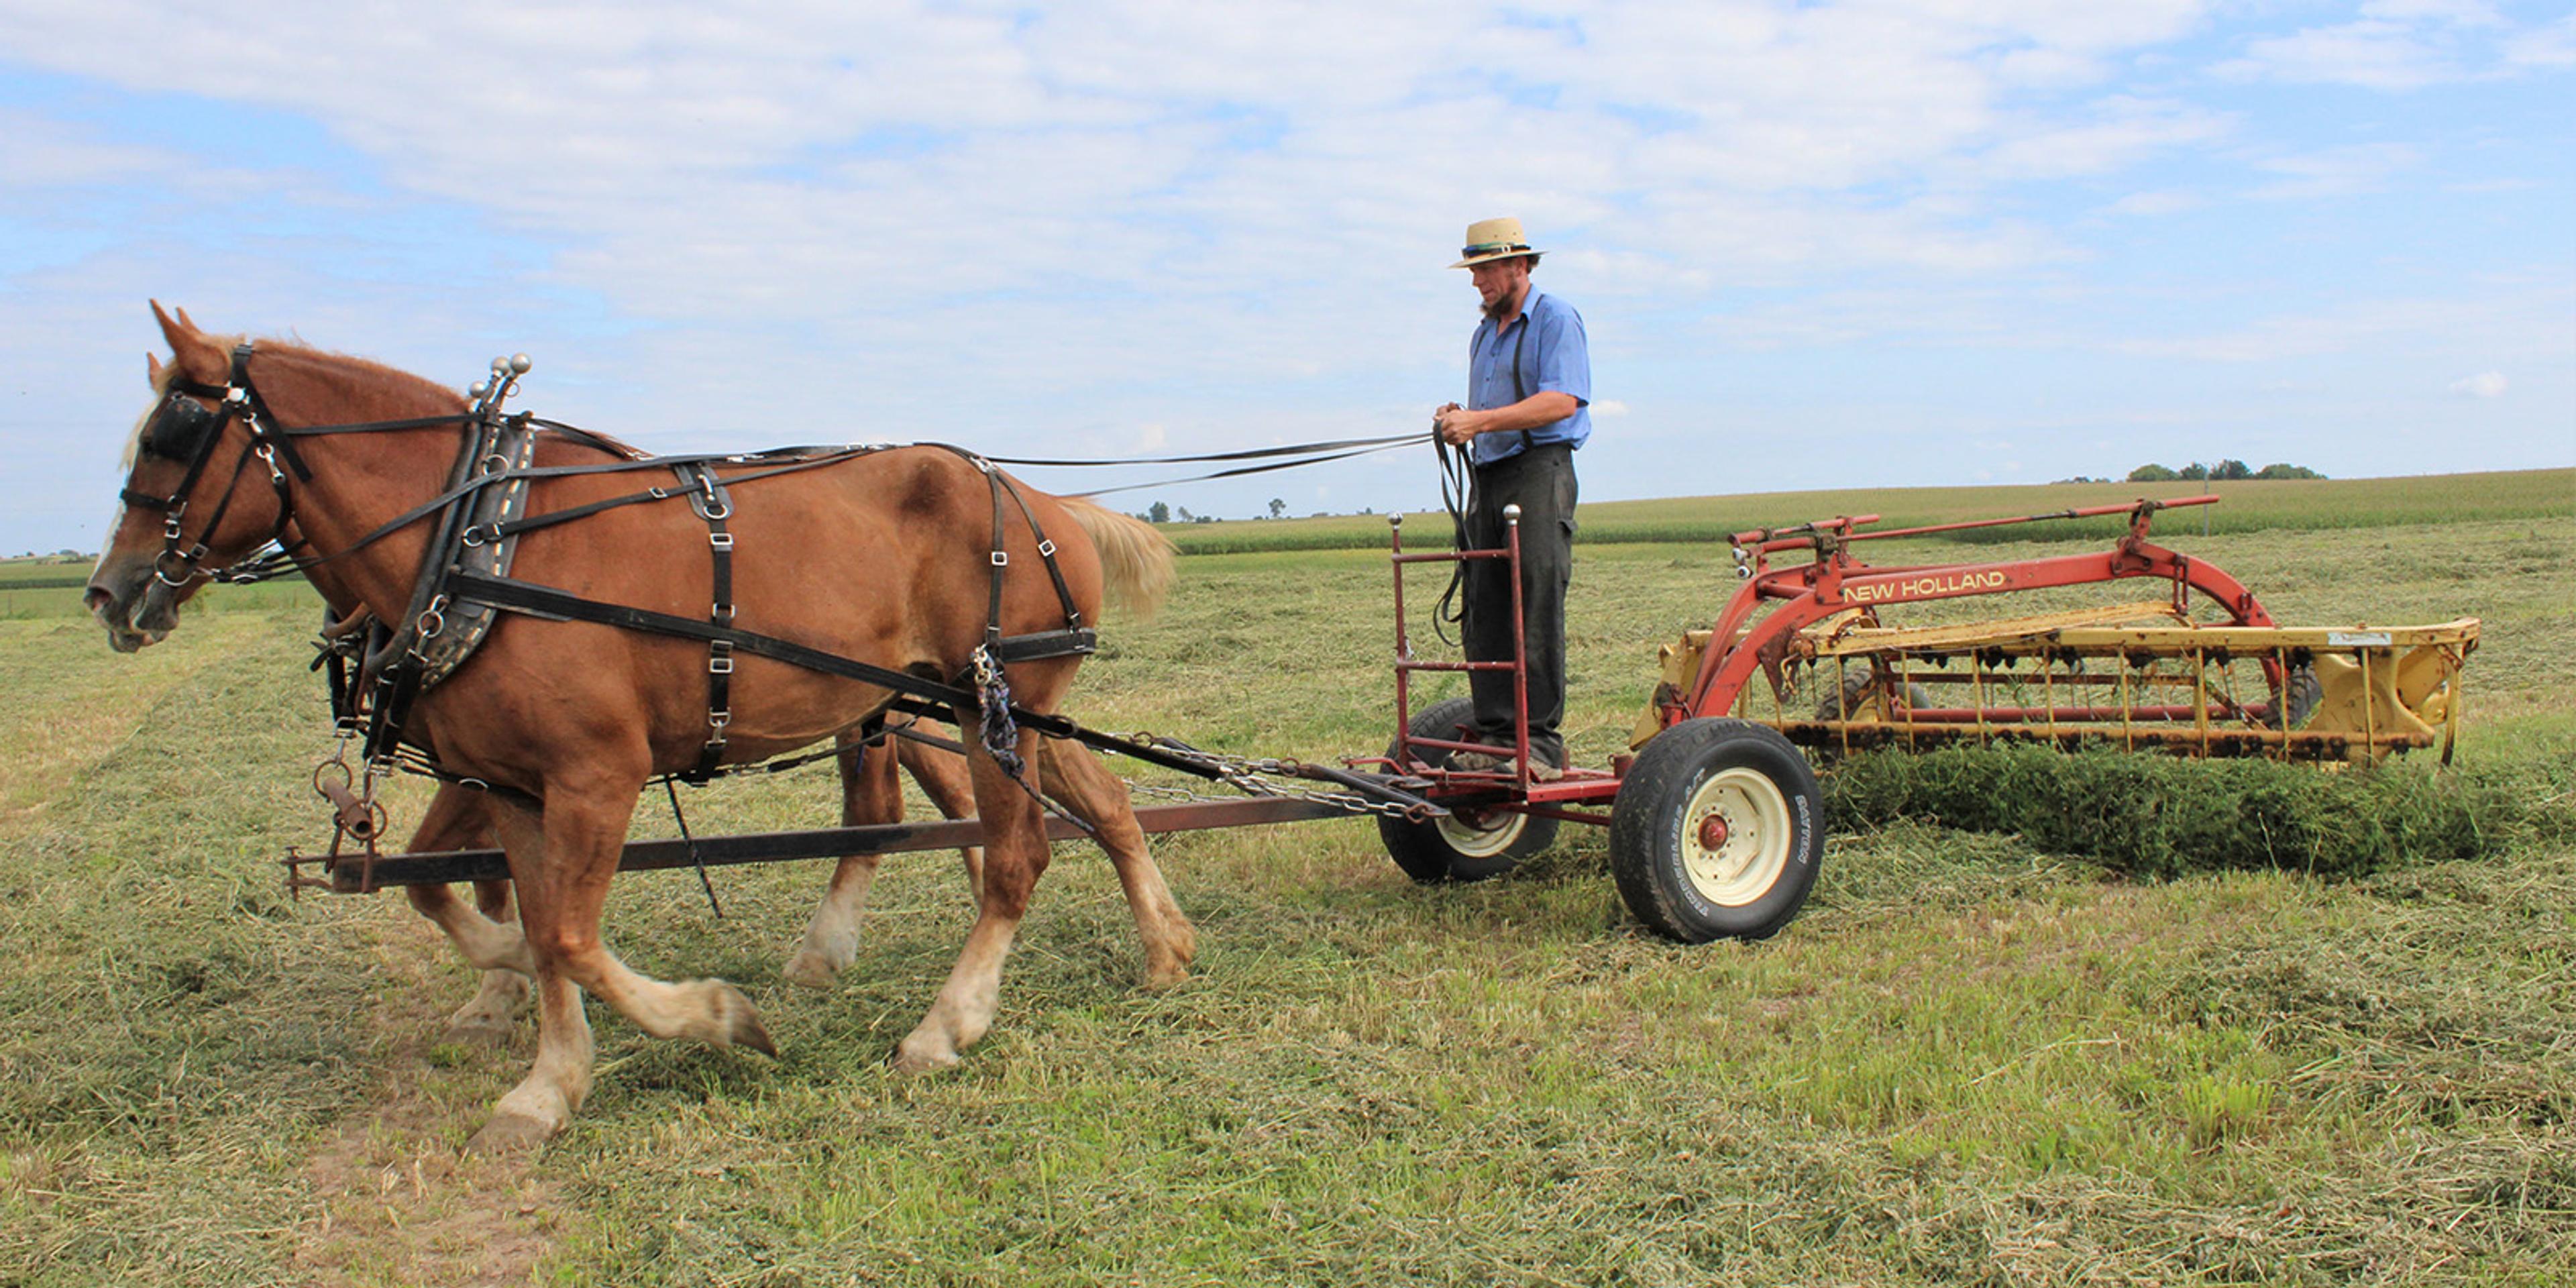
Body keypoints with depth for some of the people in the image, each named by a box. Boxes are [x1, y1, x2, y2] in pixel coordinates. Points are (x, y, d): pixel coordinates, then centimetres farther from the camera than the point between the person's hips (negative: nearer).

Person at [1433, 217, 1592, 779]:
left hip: (1540, 473, -8)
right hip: (1488, 477, 8)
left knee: (1537, 613, -11)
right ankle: (1496, 734, 6)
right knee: (1484, 614, 3)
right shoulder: (1485, 333, 23)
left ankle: (1541, 740, -10)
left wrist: (1479, 421, -20)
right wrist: (1457, 422, 5)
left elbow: (1562, 401, -16)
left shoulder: (1556, 320, -3)